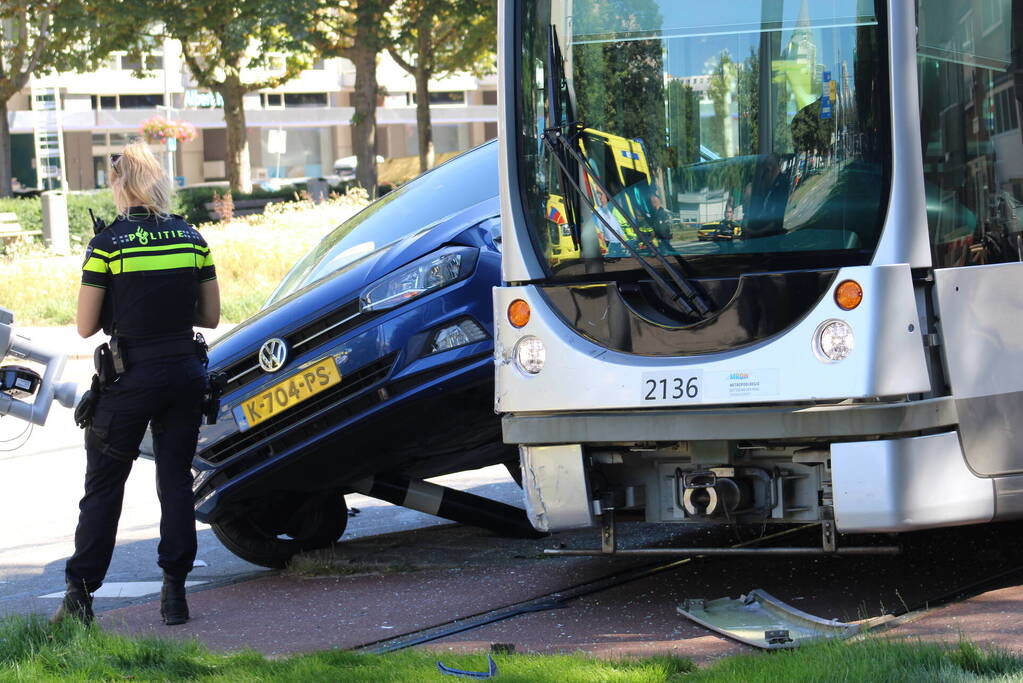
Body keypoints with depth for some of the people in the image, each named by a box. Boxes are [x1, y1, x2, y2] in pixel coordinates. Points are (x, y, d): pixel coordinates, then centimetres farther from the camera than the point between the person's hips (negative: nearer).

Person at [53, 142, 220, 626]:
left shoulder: (107, 245, -10)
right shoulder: (192, 239, 1)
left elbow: (85, 326, -7)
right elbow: (210, 316, 7)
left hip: (131, 377, -3)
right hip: (184, 373, 3)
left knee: (103, 486, 6)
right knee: (176, 481, 11)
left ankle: (79, 596, 6)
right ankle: (175, 591, 8)